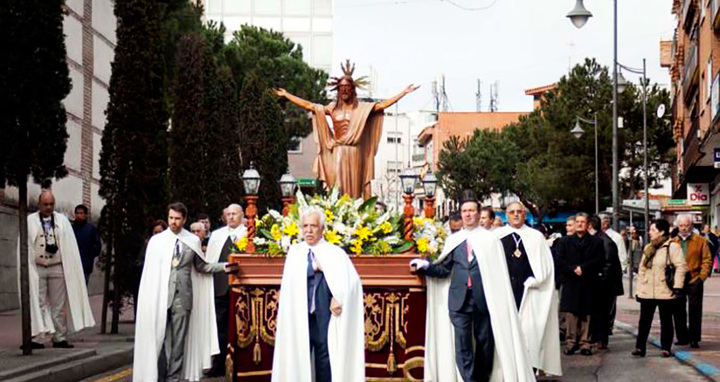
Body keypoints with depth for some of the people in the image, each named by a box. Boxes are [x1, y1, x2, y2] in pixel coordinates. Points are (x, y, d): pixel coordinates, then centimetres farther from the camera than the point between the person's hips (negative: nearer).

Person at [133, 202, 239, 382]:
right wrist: (148, 298, -3)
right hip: (160, 296, -1)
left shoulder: (193, 241, 9)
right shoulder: (156, 241, 7)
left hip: (182, 296, 1)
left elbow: (201, 266, 15)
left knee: (179, 340, 2)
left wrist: (223, 267, 2)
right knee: (159, 338, -2)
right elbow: (149, 270, 4)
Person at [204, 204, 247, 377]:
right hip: (220, 286, 4)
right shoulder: (216, 235, 15)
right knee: (220, 326, 4)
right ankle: (218, 365, 9)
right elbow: (209, 261, 14)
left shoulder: (249, 234, 0)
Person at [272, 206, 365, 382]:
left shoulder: (335, 253, 5)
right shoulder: (295, 251, 11)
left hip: (325, 317, -1)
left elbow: (352, 280, -6)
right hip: (299, 316, 1)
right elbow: (290, 278, -6)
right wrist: (314, 267, -9)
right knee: (298, 359, 2)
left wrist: (338, 297, -17)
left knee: (326, 364, 2)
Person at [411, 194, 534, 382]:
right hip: (459, 299, 2)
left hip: (484, 299, -2)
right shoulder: (453, 240, 12)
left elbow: (499, 272, -1)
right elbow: (444, 269, 10)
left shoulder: (490, 239, 3)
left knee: (485, 342, 7)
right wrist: (424, 266, -5)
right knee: (462, 345, -5)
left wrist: (499, 300, -7)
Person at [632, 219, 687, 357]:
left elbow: (681, 266, -12)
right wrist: (639, 289, 13)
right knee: (644, 321, 2)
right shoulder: (648, 248, 15)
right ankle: (640, 347, 3)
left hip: (665, 293, -5)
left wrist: (677, 286, -16)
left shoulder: (672, 247, -6)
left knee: (666, 321, 5)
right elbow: (642, 270, 17)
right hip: (646, 292, 6)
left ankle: (666, 348, 13)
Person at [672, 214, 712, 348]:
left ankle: (694, 339, 9)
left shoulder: (700, 241, 0)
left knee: (694, 311, 1)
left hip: (694, 281, -3)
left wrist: (702, 277, -10)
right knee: (678, 311, 6)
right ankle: (682, 337, 17)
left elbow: (707, 260, -1)